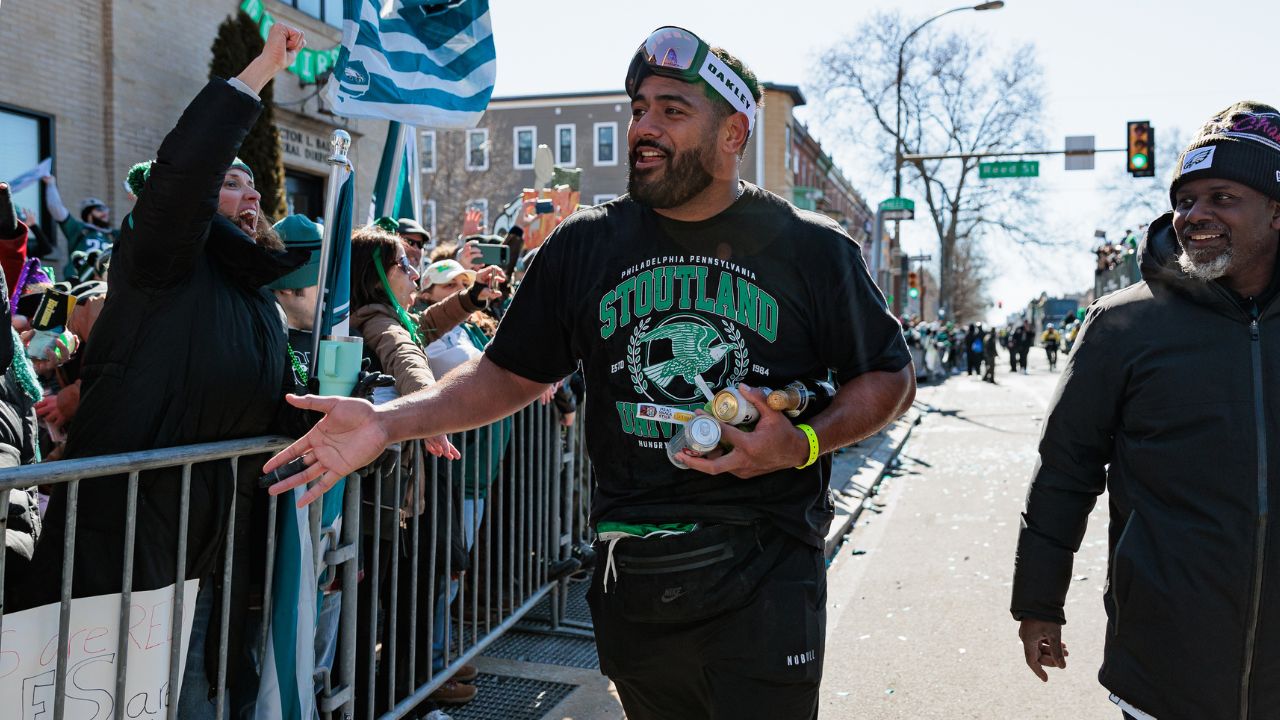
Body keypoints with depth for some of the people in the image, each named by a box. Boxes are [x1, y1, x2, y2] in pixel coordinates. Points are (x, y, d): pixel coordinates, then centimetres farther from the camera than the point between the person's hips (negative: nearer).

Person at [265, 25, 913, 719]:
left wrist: (802, 444, -14)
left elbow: (891, 376, 5)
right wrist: (385, 422, -7)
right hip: (632, 582, 2)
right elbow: (510, 373, 7)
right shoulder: (584, 245, 3)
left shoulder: (813, 248, -3)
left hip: (766, 583, -2)